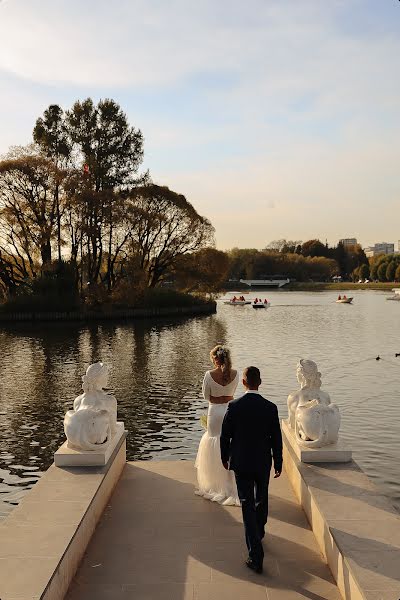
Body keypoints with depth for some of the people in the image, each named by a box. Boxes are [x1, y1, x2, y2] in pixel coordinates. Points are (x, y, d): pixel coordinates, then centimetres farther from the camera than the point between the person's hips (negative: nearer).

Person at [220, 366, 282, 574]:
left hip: (241, 463, -2)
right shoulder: (270, 408, -11)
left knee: (248, 507, 2)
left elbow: (225, 436, -7)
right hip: (263, 463, 2)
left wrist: (225, 458, 10)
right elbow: (276, 439, -5)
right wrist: (278, 463, 8)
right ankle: (259, 535, 48)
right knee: (261, 500, 24)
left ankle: (256, 557, 0)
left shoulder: (234, 406, -14)